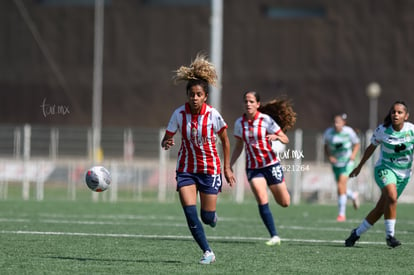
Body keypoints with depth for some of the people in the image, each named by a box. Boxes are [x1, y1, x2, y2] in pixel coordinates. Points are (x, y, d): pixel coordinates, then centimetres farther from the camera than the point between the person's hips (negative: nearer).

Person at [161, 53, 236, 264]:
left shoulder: (213, 115, -14)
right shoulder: (179, 114, -10)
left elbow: (225, 140, 1)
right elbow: (167, 138, -1)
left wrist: (227, 168, 2)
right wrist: (166, 143, -25)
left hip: (210, 169, -1)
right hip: (186, 169, 1)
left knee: (207, 217, -1)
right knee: (190, 212, -14)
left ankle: (212, 216, 38)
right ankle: (207, 252, -3)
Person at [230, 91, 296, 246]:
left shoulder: (266, 120, -10)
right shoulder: (239, 123, 1)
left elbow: (285, 139, -6)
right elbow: (238, 146, 14)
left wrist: (277, 136, -28)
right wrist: (229, 165, 8)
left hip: (270, 164, -2)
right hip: (252, 167, 2)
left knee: (284, 203, 3)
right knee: (262, 201, -17)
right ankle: (274, 236, -11)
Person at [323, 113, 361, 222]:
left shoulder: (349, 132, -14)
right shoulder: (328, 133, -9)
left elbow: (357, 144, 2)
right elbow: (326, 147, 7)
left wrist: (353, 154, -17)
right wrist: (329, 157, -12)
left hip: (347, 162, -4)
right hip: (336, 163, 4)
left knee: (341, 186, -18)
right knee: (341, 187, 11)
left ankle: (342, 213, -10)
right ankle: (353, 196, 48)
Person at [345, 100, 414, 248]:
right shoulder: (382, 130, -10)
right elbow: (371, 147, 7)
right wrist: (359, 167, 16)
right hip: (384, 168, -2)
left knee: (380, 210, 6)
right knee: (392, 196, -31)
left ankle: (357, 233, 28)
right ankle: (389, 235, -19)